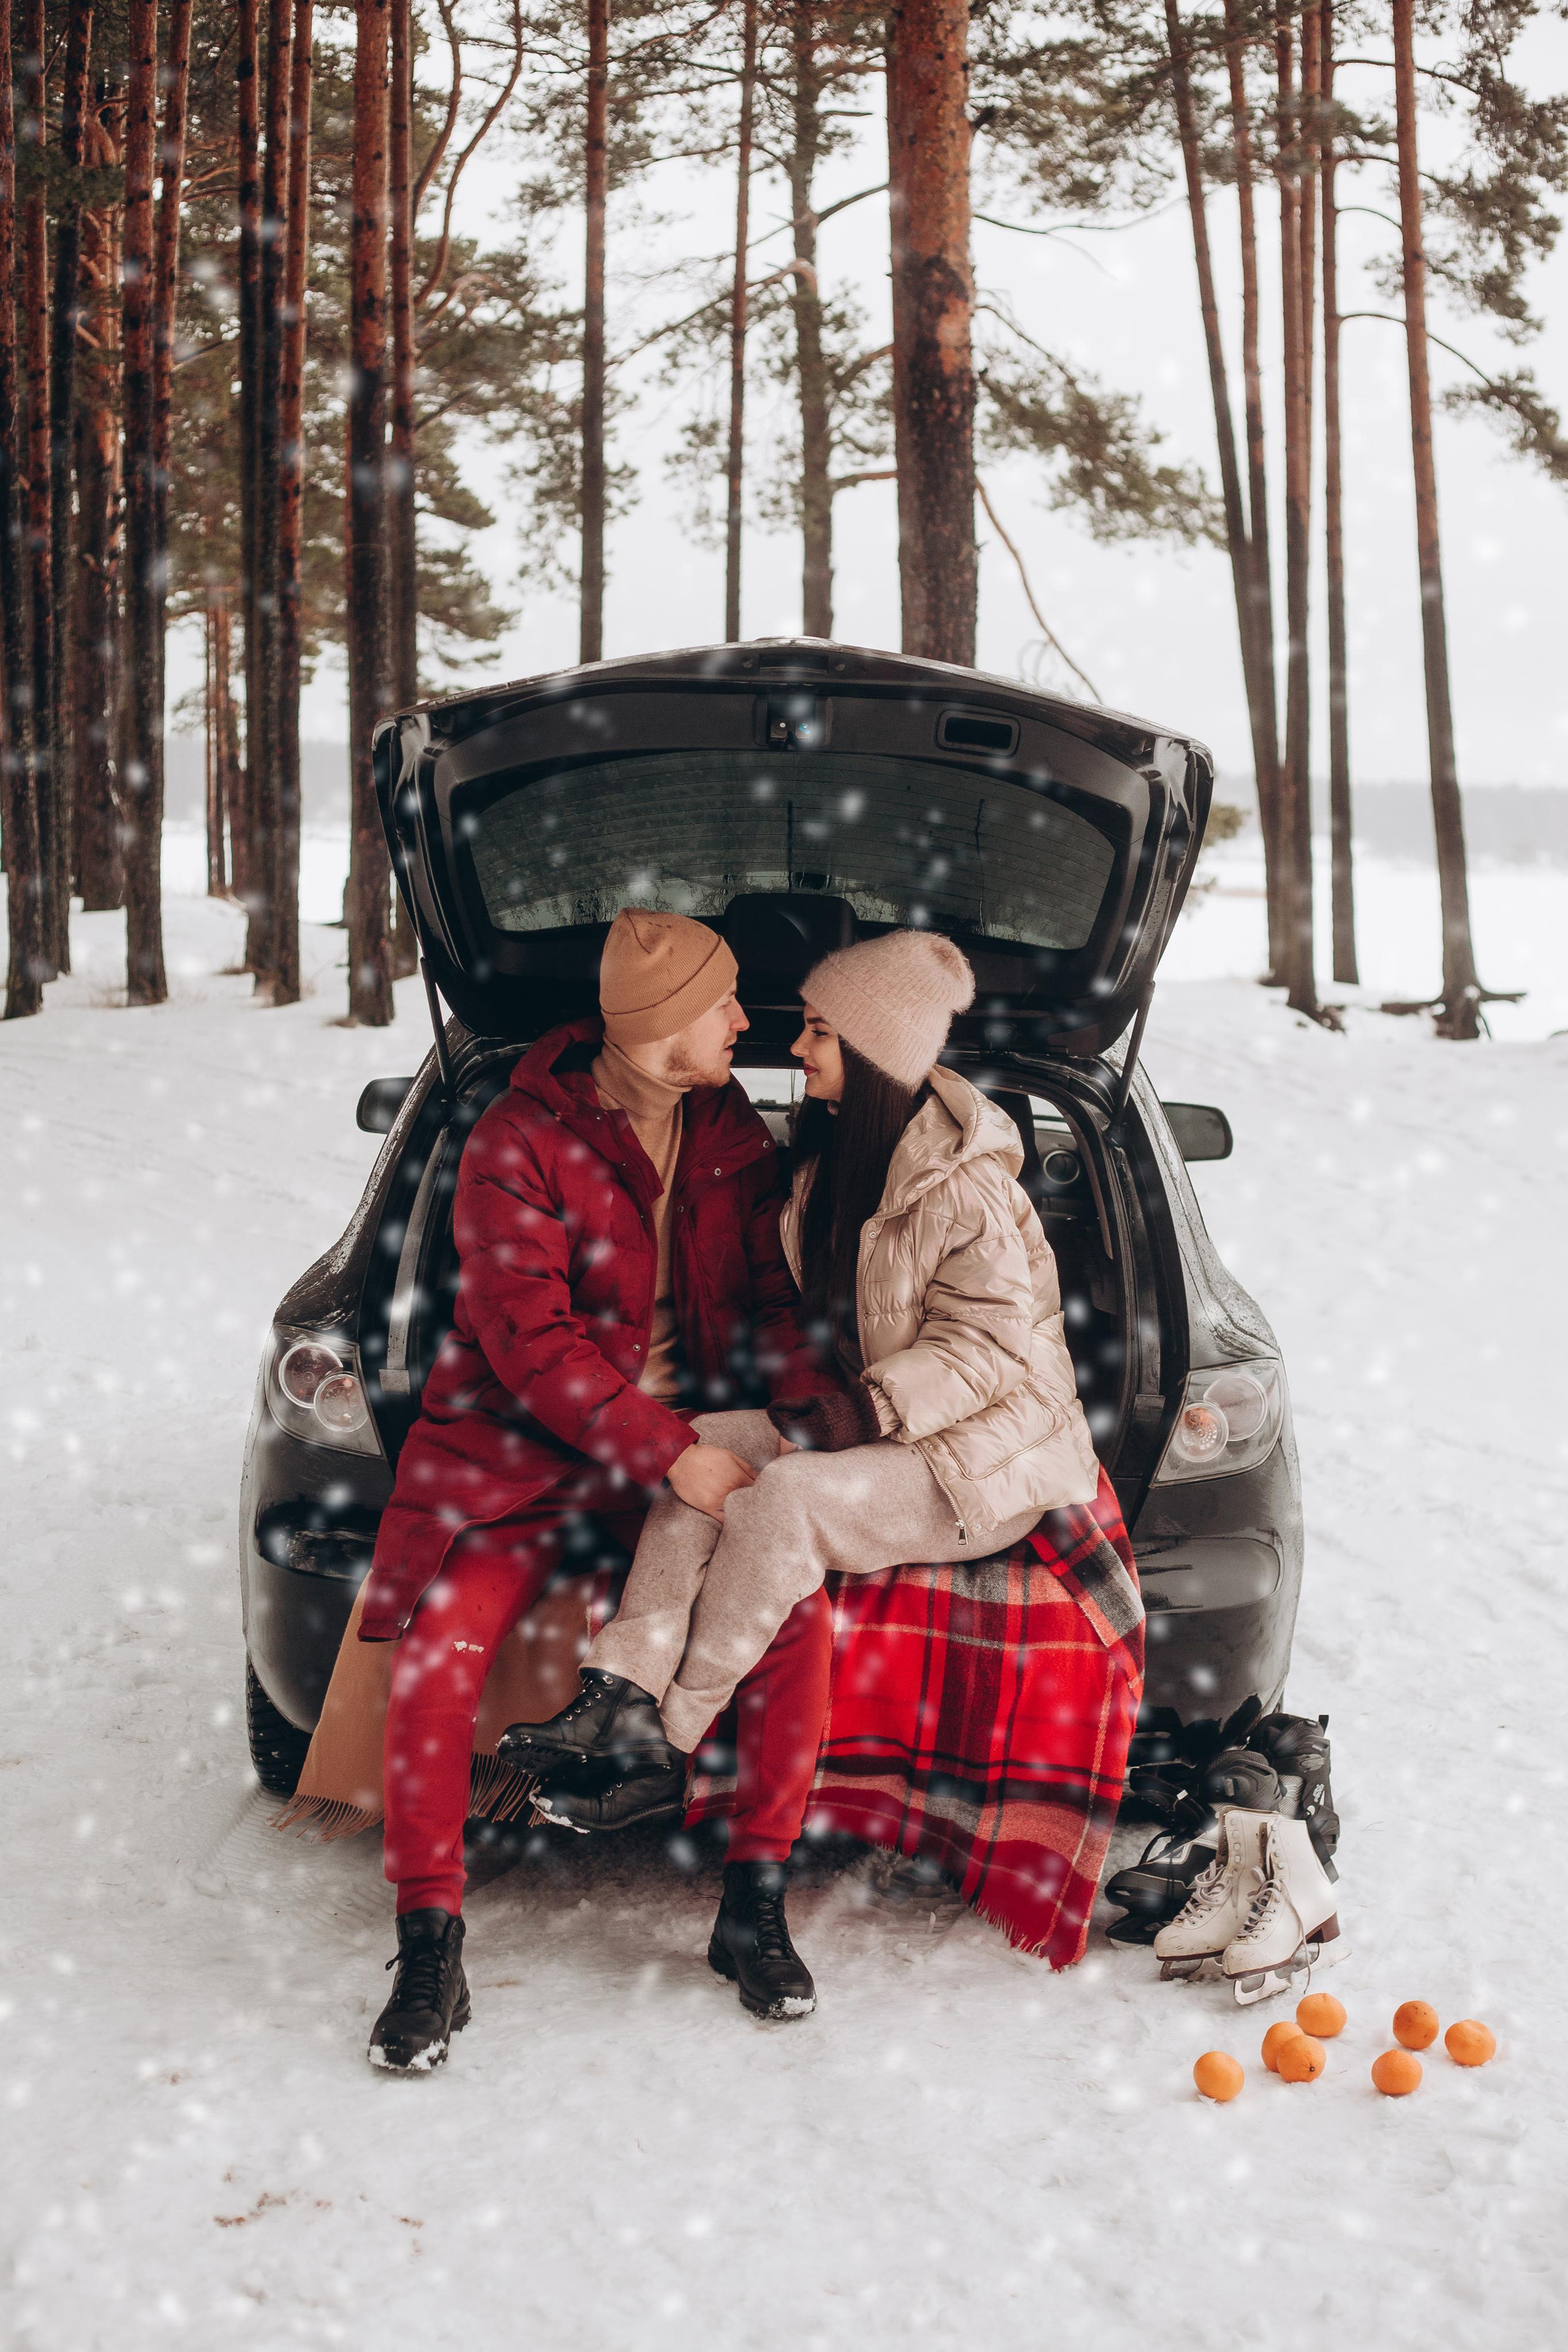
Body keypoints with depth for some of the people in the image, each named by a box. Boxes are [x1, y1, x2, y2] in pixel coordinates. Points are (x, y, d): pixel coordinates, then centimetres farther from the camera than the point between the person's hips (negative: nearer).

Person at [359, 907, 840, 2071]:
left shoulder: (734, 1140, 5)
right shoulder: (520, 1142, -11)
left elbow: (769, 1299, 8)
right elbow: (530, 1338, -18)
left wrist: (822, 1407, -13)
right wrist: (670, 1452, -25)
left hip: (689, 1440, 3)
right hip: (525, 1450, -3)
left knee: (796, 1603, -22)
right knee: (442, 1644, -25)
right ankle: (431, 1946, -9)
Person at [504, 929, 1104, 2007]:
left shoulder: (964, 1182, -19)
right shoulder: (836, 1158, 8)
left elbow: (991, 1342, -21)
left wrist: (866, 1407, -28)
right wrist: (808, 1398, 0)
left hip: (988, 1458, -9)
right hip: (878, 1430, 9)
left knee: (779, 1502, -30)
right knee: (706, 1449, -13)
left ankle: (670, 1754, -20)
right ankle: (618, 1697, -21)